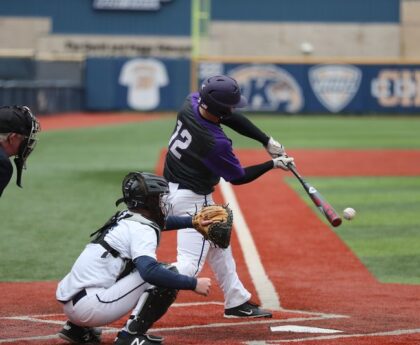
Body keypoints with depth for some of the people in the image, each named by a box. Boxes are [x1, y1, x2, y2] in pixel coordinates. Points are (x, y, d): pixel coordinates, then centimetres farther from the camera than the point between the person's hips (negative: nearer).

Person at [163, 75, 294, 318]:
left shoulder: (191, 103, -12)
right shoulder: (216, 143, -29)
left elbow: (234, 120, 2)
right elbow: (238, 177, -11)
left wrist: (267, 141, -3)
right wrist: (273, 164, 0)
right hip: (191, 199, -10)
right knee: (190, 265, -13)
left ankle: (237, 301, 37)